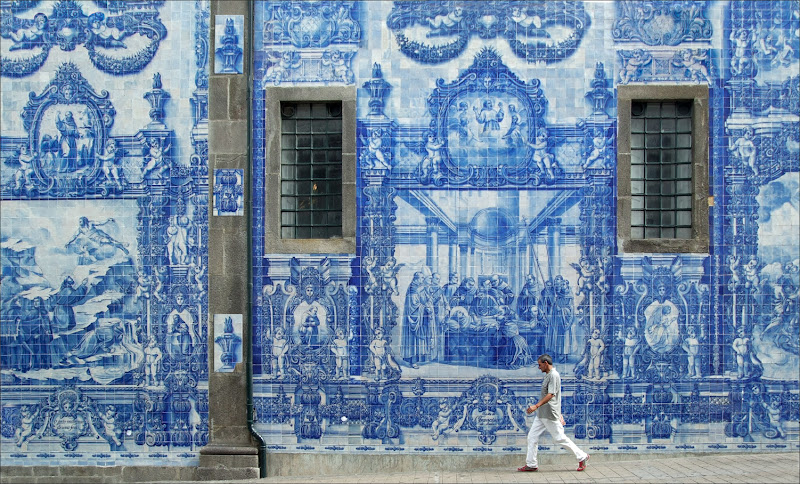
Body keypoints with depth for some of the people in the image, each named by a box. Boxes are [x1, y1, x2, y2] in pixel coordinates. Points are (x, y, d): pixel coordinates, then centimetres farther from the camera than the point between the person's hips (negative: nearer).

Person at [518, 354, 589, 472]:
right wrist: (560, 415, 24)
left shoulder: (554, 375, -15)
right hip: (542, 414, 10)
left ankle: (582, 457, 9)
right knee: (532, 437, 6)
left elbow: (551, 395, -24)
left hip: (550, 415, -10)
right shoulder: (548, 375, 17)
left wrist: (536, 406, -32)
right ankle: (531, 465, 9)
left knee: (560, 438, -3)